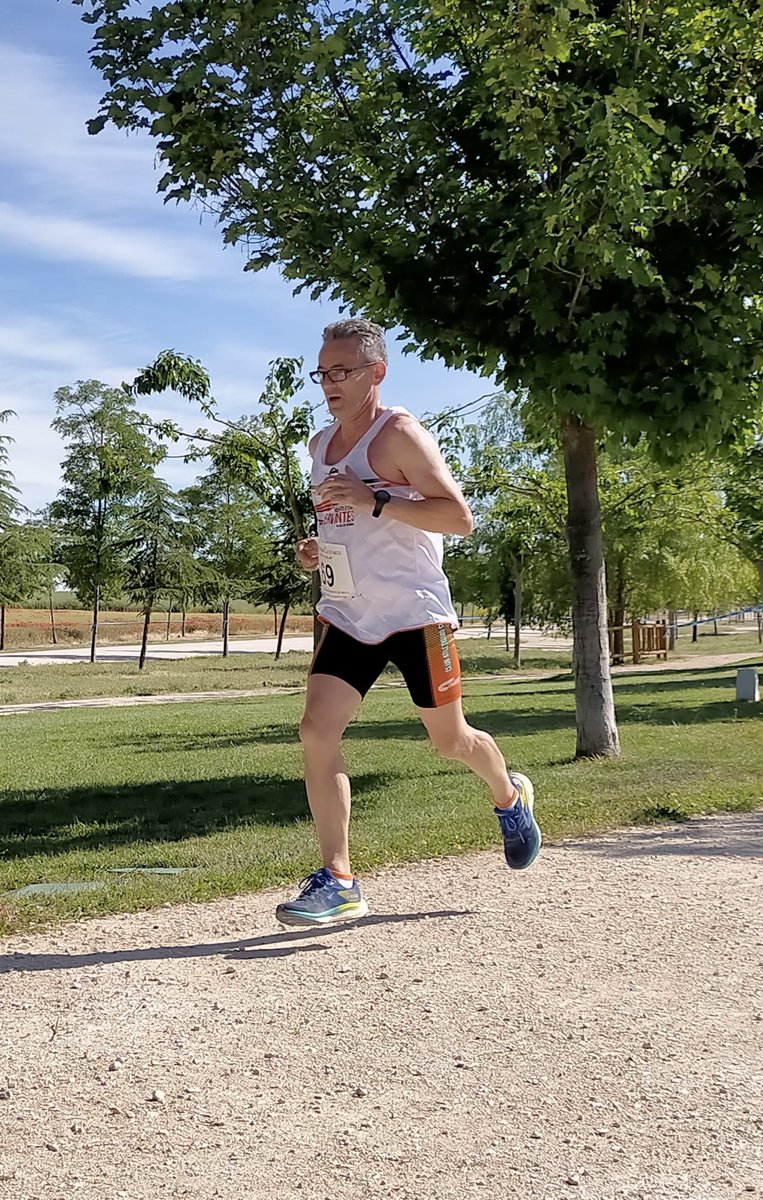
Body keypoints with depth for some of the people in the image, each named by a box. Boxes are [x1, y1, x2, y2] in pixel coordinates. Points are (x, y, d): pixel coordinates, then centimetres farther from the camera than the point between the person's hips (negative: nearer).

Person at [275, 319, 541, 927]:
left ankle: (510, 796, 41)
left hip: (414, 613, -6)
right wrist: (318, 550, 7)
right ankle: (338, 881, -7)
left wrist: (374, 500, -26)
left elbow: (460, 516, -19)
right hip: (348, 616, 6)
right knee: (317, 732, -11)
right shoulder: (322, 444, 12)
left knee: (450, 739, 8)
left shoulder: (400, 434, -12)